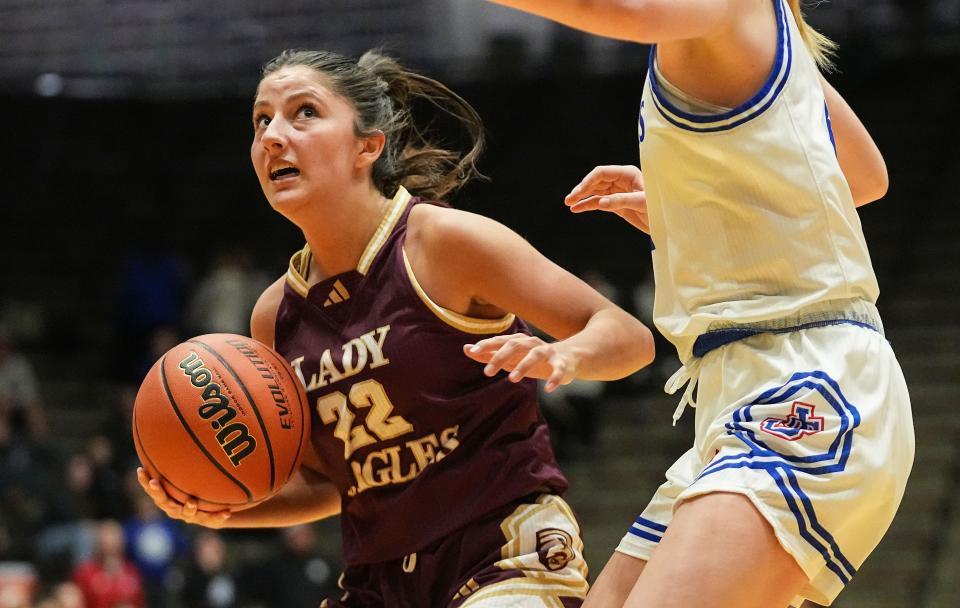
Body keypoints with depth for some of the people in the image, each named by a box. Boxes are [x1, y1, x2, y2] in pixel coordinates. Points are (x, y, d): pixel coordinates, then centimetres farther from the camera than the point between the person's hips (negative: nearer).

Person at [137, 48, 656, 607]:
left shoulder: (442, 242, -10)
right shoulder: (275, 315, 7)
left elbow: (629, 336, -8)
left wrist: (563, 358, -30)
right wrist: (227, 507, 0)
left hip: (507, 557, -6)